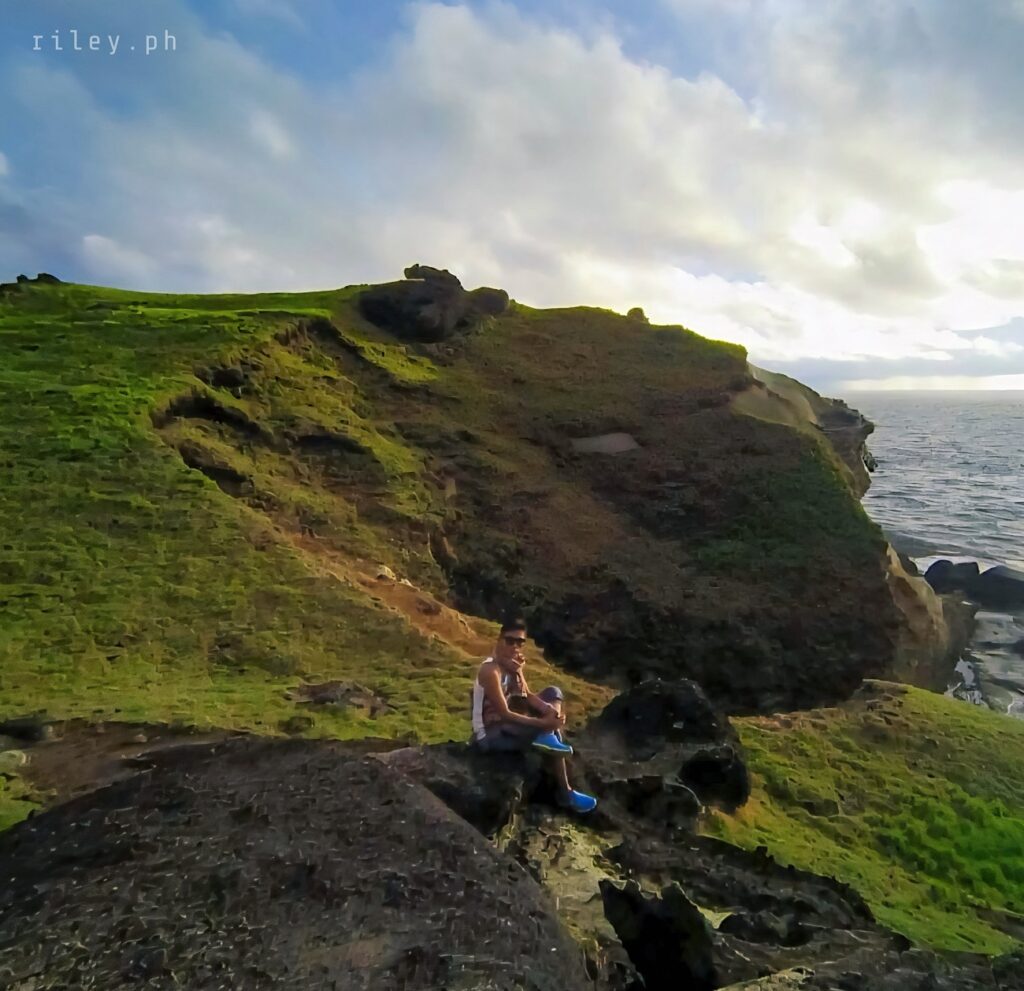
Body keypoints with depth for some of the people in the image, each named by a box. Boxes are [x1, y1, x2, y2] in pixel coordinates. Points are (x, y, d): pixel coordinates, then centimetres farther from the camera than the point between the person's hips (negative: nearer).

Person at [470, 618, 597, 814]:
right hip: (490, 735, -9)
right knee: (551, 731, -23)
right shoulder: (490, 671, -26)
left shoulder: (514, 662, 2)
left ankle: (547, 737, -14)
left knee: (553, 693, 3)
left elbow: (528, 695, 2)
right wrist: (542, 723, -29)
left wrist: (548, 709, -20)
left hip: (508, 724, 9)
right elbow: (504, 714, -28)